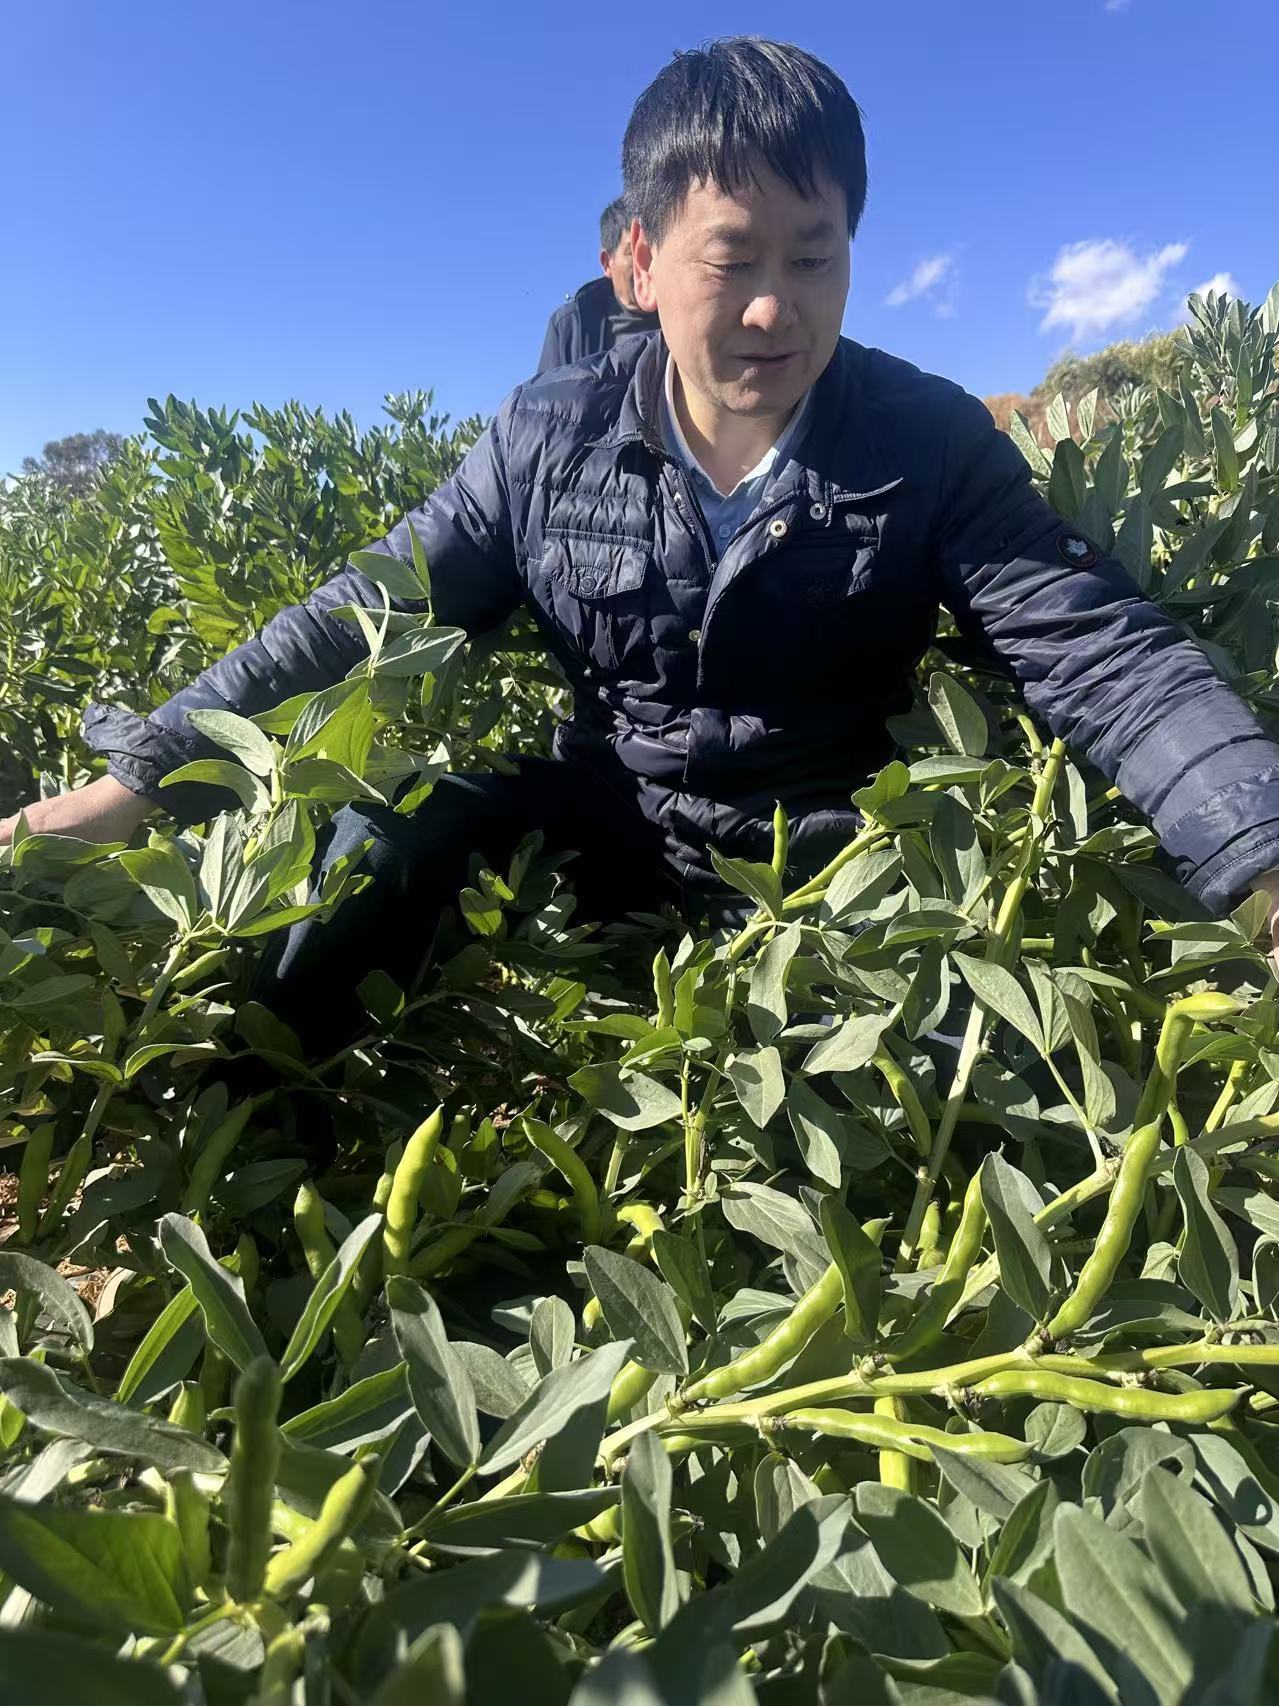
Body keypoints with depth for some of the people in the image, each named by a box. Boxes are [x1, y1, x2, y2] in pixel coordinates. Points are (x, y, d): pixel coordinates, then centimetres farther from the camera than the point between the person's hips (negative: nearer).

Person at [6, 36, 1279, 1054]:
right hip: (606, 850, 1)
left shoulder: (932, 443, -8)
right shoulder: (548, 440, -4)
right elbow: (353, 620, -1)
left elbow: (1110, 660, -15)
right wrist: (147, 769, -7)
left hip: (831, 879, 0)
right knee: (396, 823, -21)